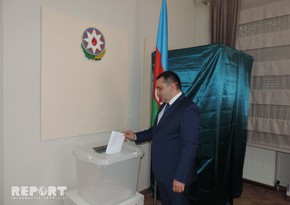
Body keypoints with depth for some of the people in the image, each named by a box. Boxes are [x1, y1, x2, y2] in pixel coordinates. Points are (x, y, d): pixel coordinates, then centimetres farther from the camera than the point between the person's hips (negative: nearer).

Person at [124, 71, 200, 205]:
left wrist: (180, 177, -24)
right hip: (161, 170, 8)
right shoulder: (164, 106, 8)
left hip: (175, 172, -8)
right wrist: (136, 136, 10)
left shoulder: (188, 109, -21)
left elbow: (190, 146, -25)